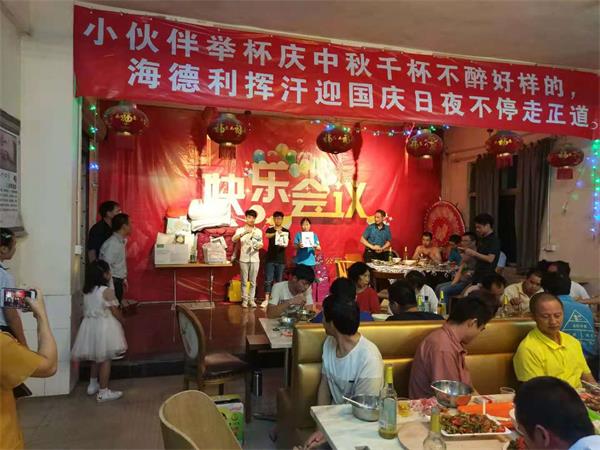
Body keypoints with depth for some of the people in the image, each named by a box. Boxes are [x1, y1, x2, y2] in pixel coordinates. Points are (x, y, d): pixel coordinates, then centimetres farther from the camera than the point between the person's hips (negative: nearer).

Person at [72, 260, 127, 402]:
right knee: (105, 359, 2)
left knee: (96, 357, 23)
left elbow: (89, 309, 12)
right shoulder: (107, 291, -17)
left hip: (90, 325, 7)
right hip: (104, 326, -7)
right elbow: (115, 312, -13)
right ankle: (103, 392, 7)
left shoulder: (87, 291, 4)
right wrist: (123, 321, 6)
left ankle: (93, 385, 34)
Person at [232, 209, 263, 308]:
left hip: (255, 259, 2)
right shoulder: (240, 230, 0)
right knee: (244, 281, 3)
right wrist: (244, 233, -32)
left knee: (253, 281, 5)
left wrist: (259, 246, -14)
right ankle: (244, 300, 10)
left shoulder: (258, 231, 7)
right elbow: (233, 239, -17)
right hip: (244, 259, -1)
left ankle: (251, 299, 13)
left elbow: (261, 244, 10)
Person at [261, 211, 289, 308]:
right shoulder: (270, 229, 5)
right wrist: (276, 233, -38)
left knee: (279, 280, 5)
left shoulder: (286, 231, 5)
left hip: (281, 259, 0)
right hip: (270, 258, 0)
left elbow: (287, 243, -7)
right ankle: (266, 299, 0)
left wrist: (284, 245, -31)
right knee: (268, 280, -3)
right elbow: (266, 236, -18)